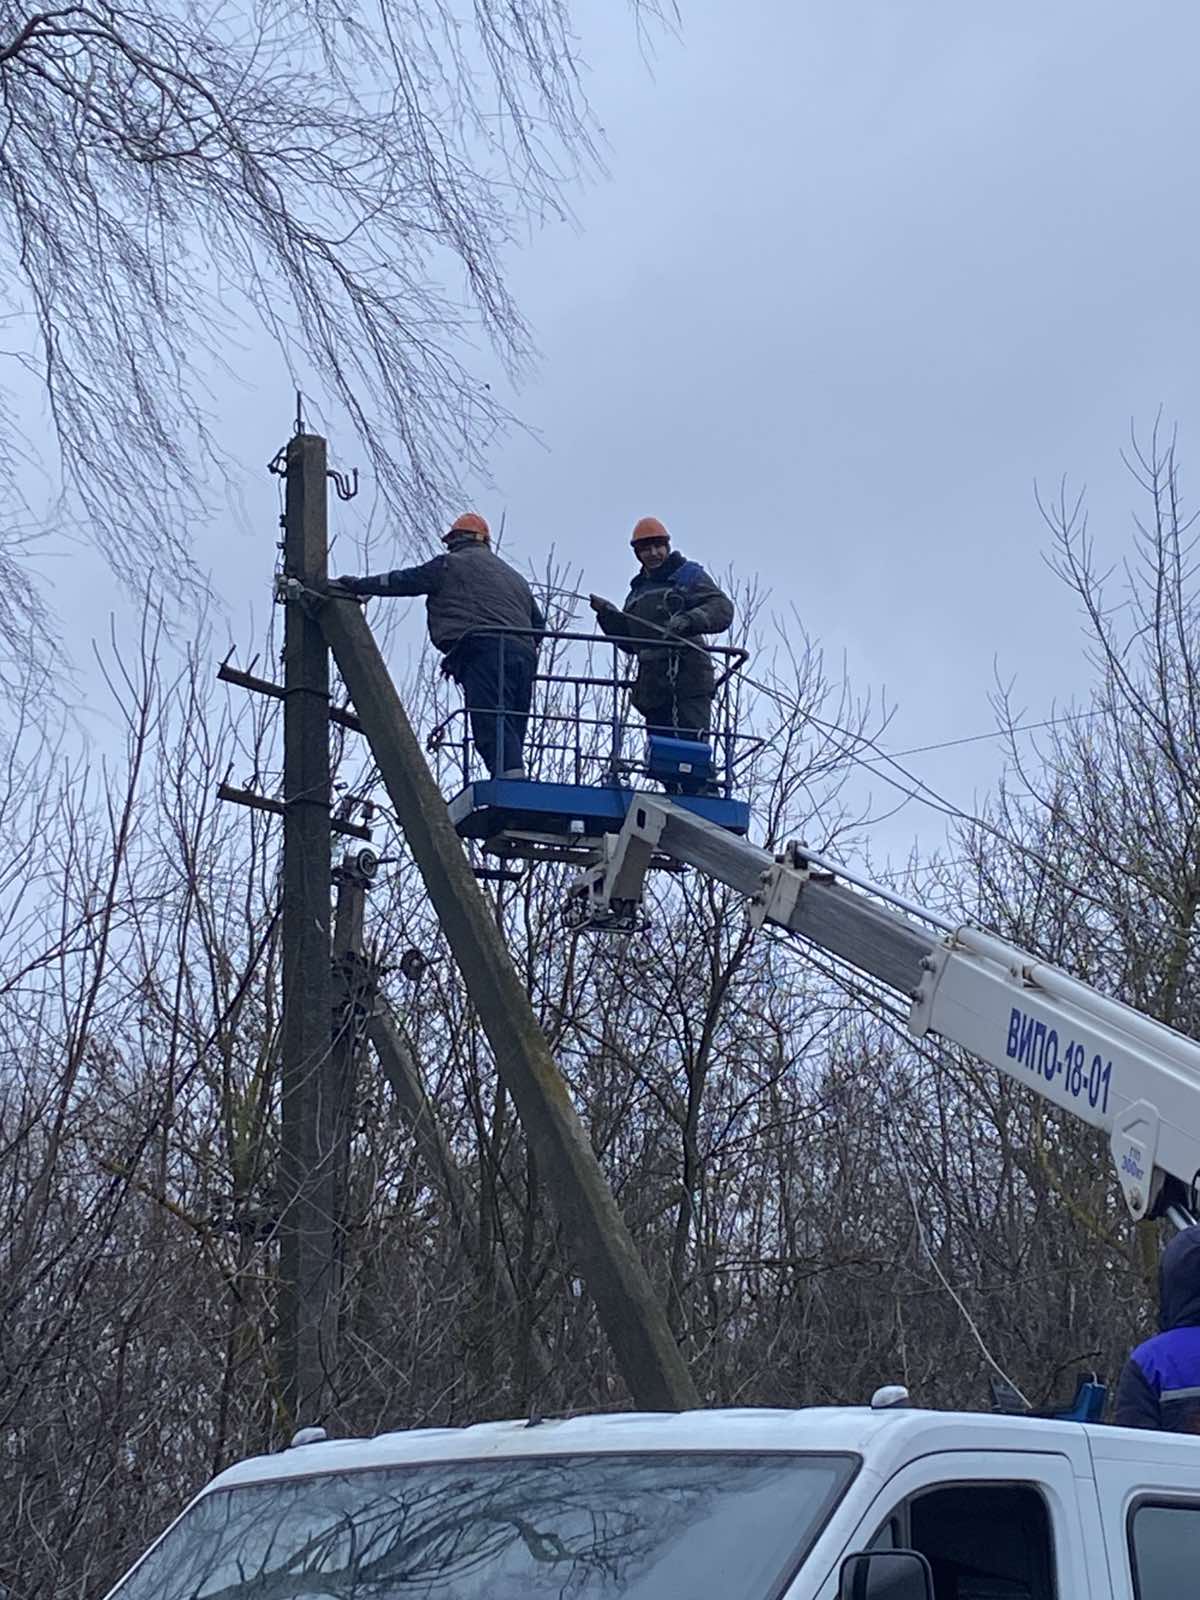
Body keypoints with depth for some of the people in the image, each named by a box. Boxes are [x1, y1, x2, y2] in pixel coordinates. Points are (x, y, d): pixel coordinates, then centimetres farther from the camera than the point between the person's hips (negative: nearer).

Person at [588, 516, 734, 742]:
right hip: (653, 685, 6)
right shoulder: (637, 592, 26)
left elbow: (723, 608, -6)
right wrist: (607, 614, 14)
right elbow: (630, 642, 28)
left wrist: (688, 620, -23)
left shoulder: (688, 575, 7)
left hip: (689, 679, -6)